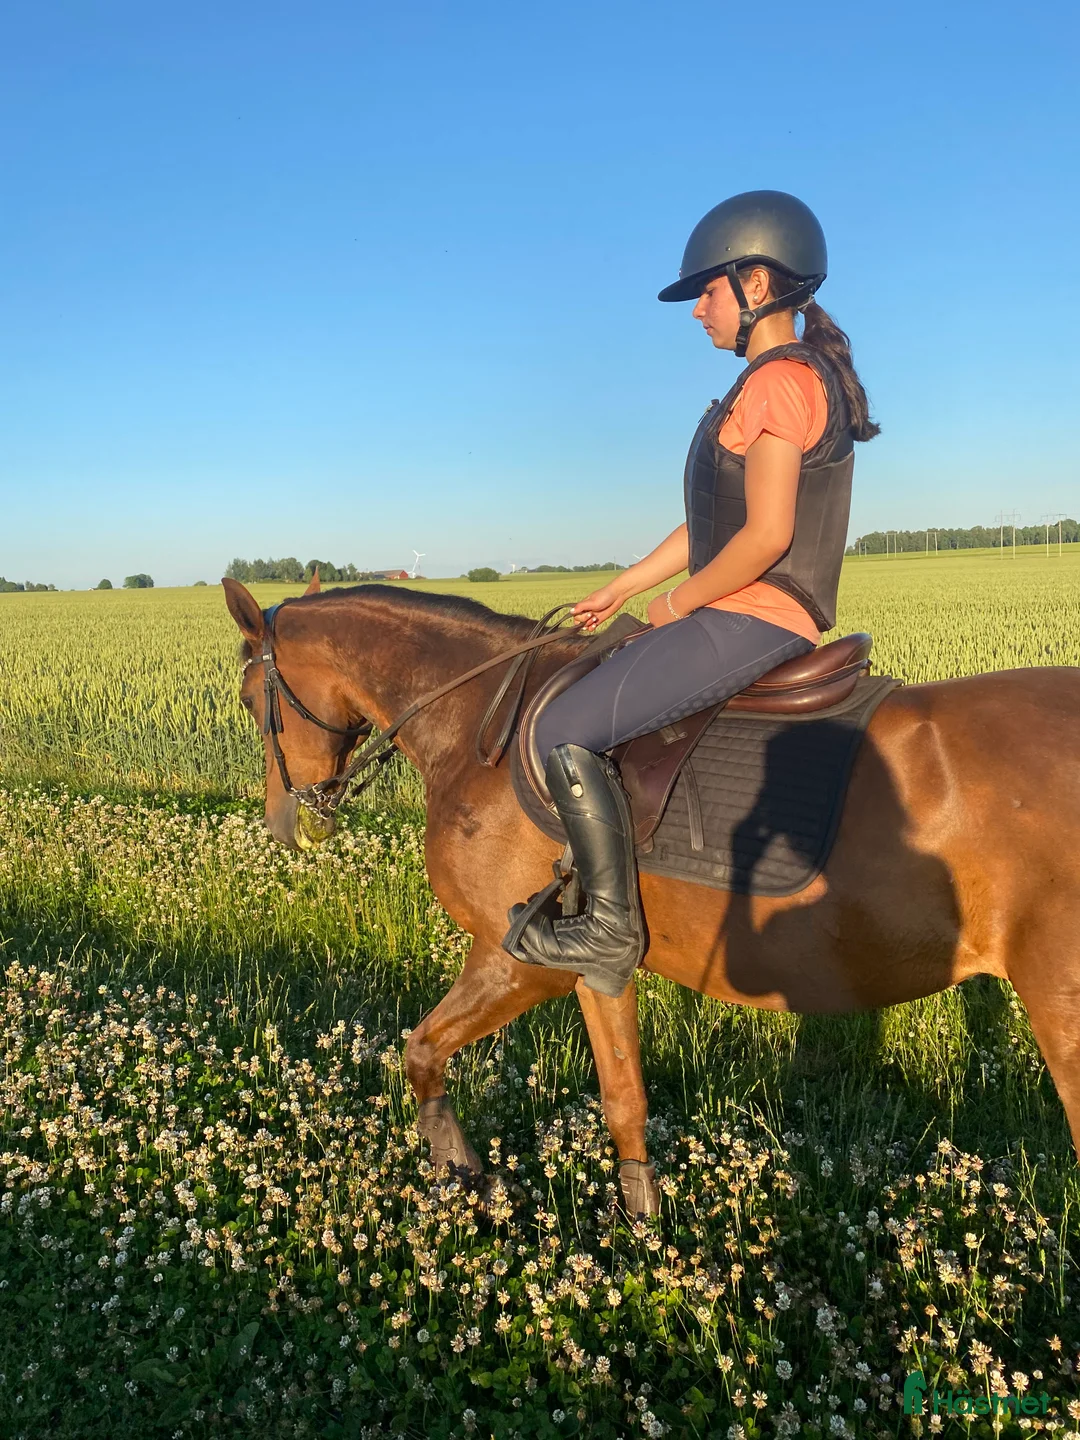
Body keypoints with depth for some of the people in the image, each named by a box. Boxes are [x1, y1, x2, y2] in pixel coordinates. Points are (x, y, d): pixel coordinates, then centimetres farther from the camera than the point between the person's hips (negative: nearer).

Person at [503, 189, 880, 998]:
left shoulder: (779, 381, -14)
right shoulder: (795, 380, 19)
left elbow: (764, 536, -23)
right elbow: (711, 524, 20)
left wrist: (681, 603, -9)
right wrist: (622, 589, 20)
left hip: (751, 619, -11)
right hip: (756, 619, 11)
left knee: (564, 734, -15)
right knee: (593, 698, 25)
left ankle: (612, 929, -5)